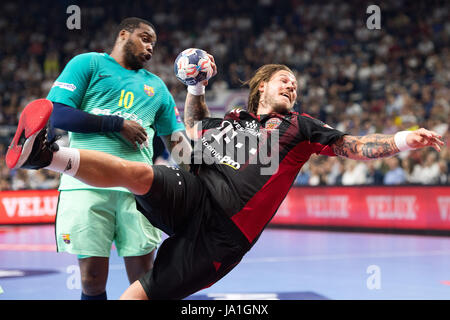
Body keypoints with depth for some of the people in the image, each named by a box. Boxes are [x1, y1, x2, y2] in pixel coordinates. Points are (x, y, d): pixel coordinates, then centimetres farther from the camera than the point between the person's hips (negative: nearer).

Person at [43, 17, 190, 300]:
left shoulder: (156, 86, 24)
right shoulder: (89, 63, 9)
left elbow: (175, 139, 28)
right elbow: (57, 114, -3)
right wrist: (117, 124, -6)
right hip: (87, 182, -3)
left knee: (143, 273, -2)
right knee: (92, 275, -4)